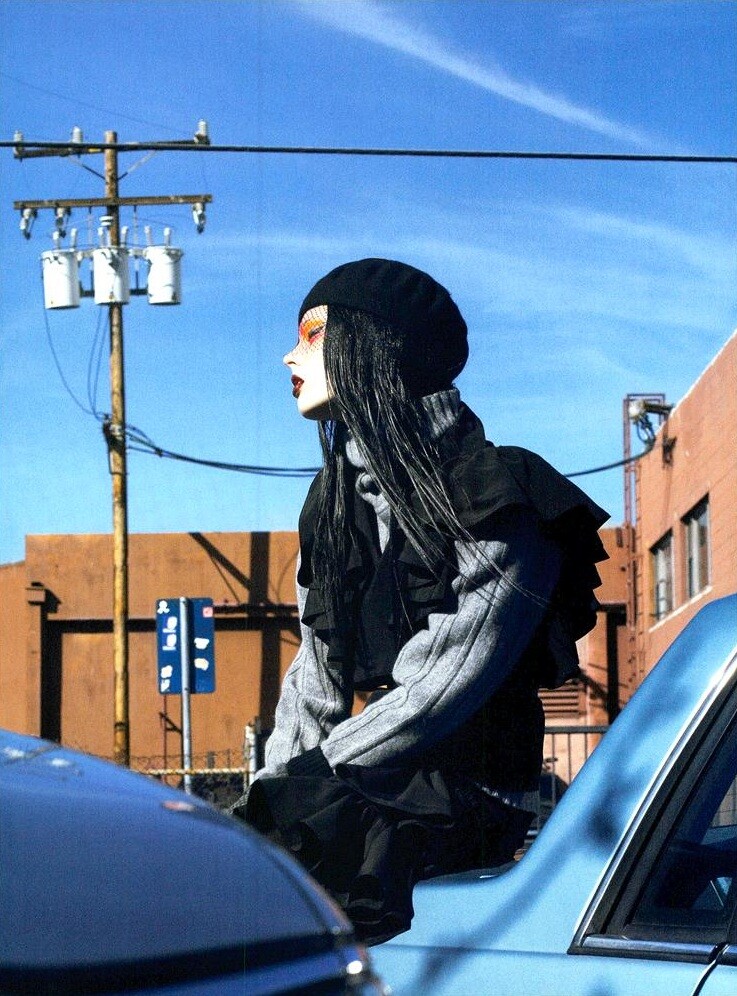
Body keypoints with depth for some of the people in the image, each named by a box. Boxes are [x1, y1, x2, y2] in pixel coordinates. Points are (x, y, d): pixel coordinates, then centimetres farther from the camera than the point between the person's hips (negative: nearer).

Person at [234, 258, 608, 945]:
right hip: (353, 790, 7)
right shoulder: (336, 506, 19)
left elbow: (440, 692, -16)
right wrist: (269, 792, 0)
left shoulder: (496, 502, -6)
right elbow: (314, 679, 16)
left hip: (459, 807, -7)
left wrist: (299, 788, -16)